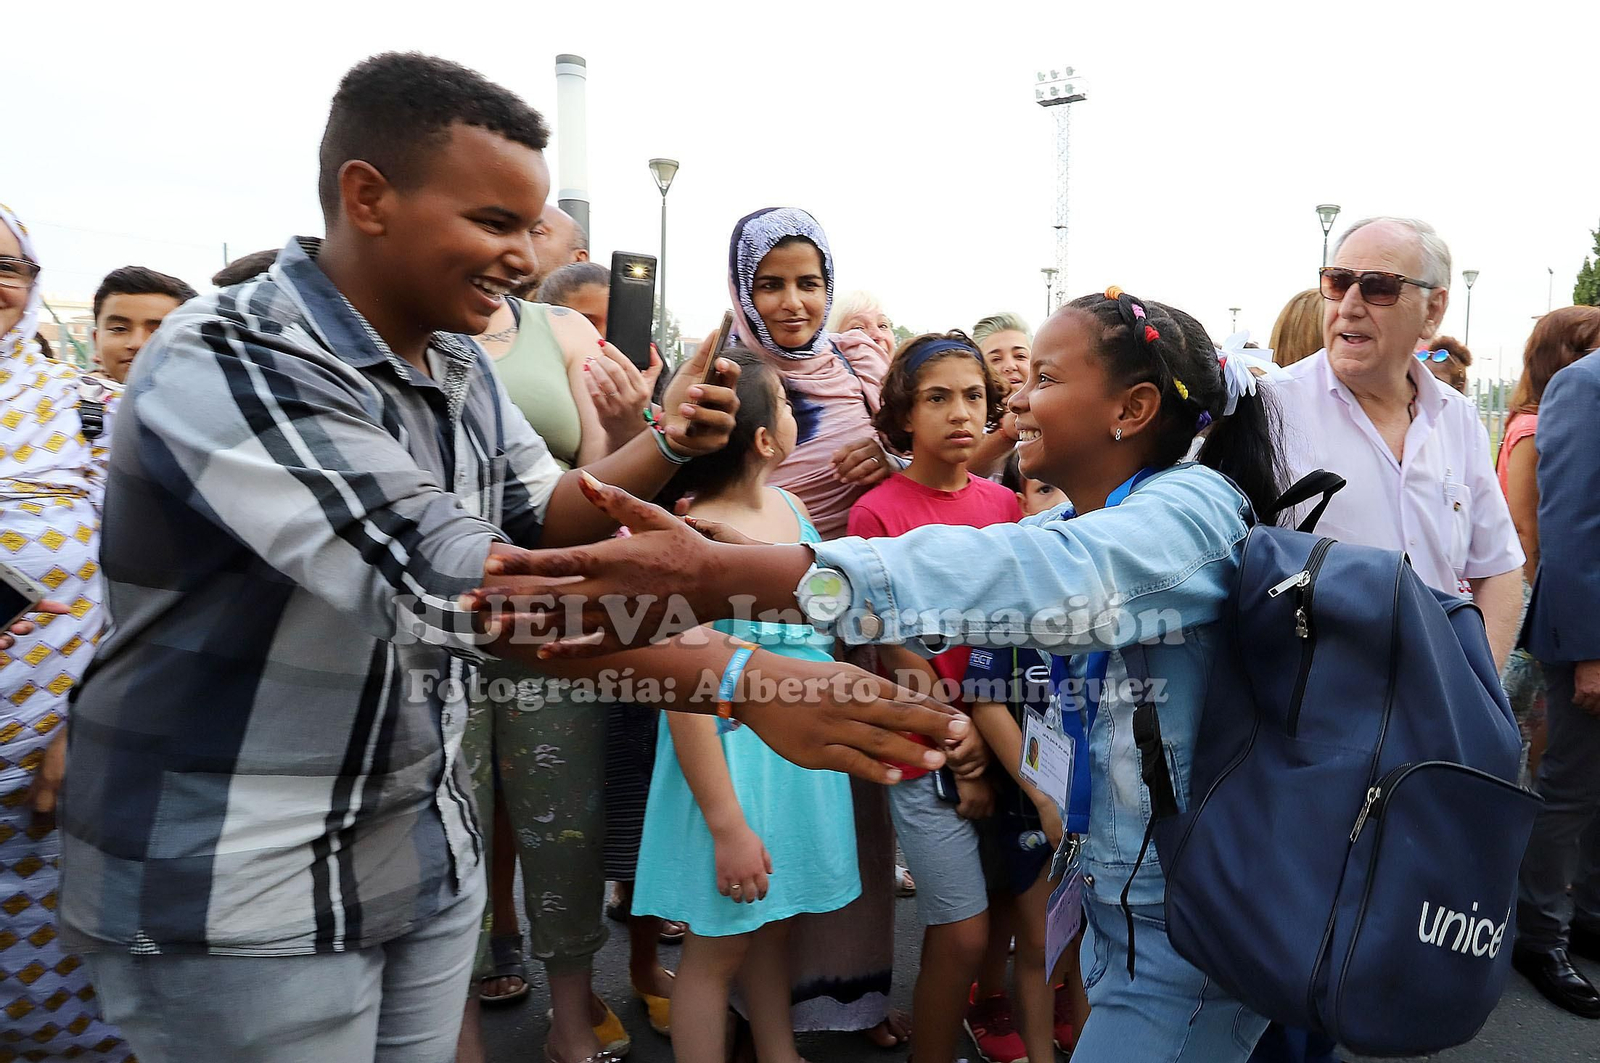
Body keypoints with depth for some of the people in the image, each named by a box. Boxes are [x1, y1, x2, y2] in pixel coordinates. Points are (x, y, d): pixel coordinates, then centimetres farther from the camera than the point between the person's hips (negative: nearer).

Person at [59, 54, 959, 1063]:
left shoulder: (463, 370, 3)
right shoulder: (224, 361, -22)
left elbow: (546, 515, 13)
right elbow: (446, 576, -34)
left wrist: (664, 448, -6)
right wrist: (737, 675, -39)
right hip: (236, 893, -6)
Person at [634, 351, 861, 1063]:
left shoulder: (790, 508, 3)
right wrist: (727, 827, -18)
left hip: (802, 748, 7)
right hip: (733, 753, -7)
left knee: (774, 924, 22)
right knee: (719, 947, 9)